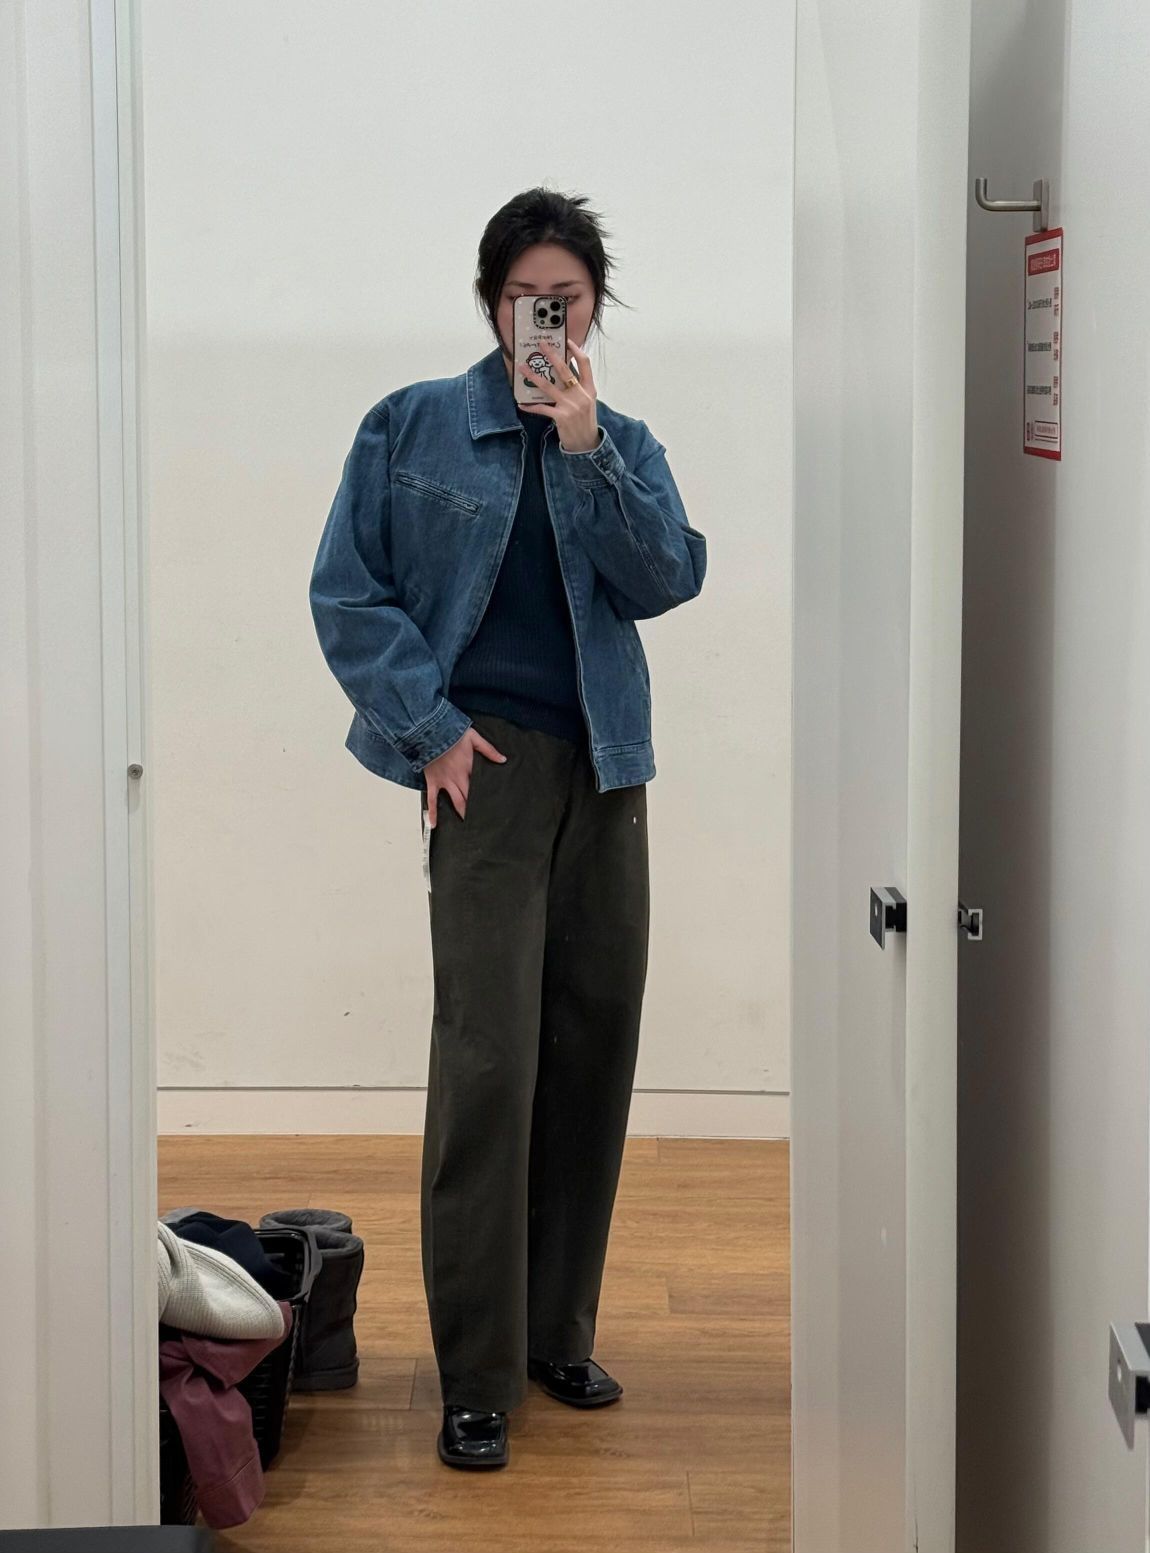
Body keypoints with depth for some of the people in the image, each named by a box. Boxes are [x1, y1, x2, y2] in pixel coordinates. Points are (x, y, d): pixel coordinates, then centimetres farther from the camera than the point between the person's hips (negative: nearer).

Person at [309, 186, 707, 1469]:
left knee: (595, 1048, 7)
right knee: (490, 1055, -12)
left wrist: (585, 448, -11)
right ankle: (475, 1377, -5)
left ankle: (557, 1333, 21)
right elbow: (347, 592, -1)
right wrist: (431, 727, -9)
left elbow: (670, 578, -3)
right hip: (489, 762, -5)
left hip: (605, 768, 5)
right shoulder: (413, 426, 2)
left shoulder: (624, 443, 13)